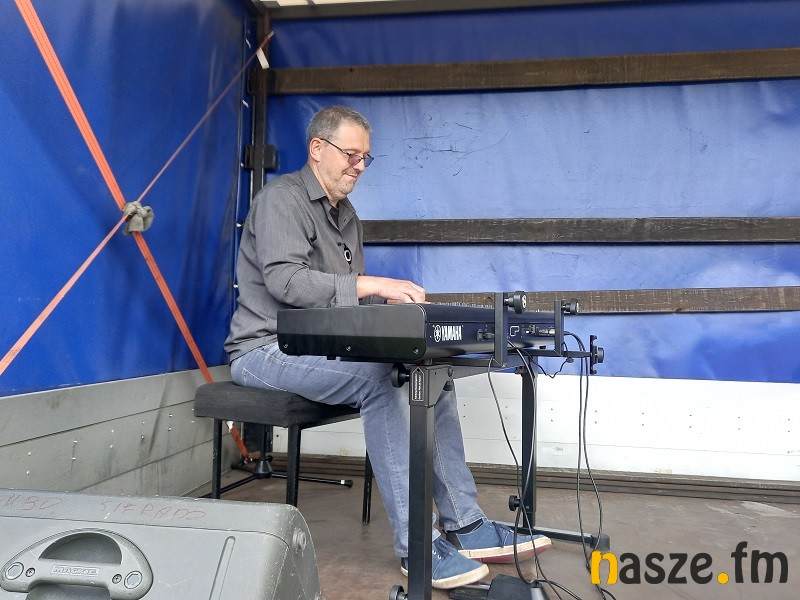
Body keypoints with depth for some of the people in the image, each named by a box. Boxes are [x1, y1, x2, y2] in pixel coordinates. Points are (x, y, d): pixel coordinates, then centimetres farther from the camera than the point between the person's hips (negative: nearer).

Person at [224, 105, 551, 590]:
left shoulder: (346, 214, 18)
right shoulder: (282, 197, -8)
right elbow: (284, 280, -24)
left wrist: (390, 300, -5)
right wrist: (370, 285, -29)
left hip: (324, 347, 8)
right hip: (269, 349, -8)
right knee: (379, 378, -32)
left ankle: (466, 527, -8)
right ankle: (417, 546, -27)